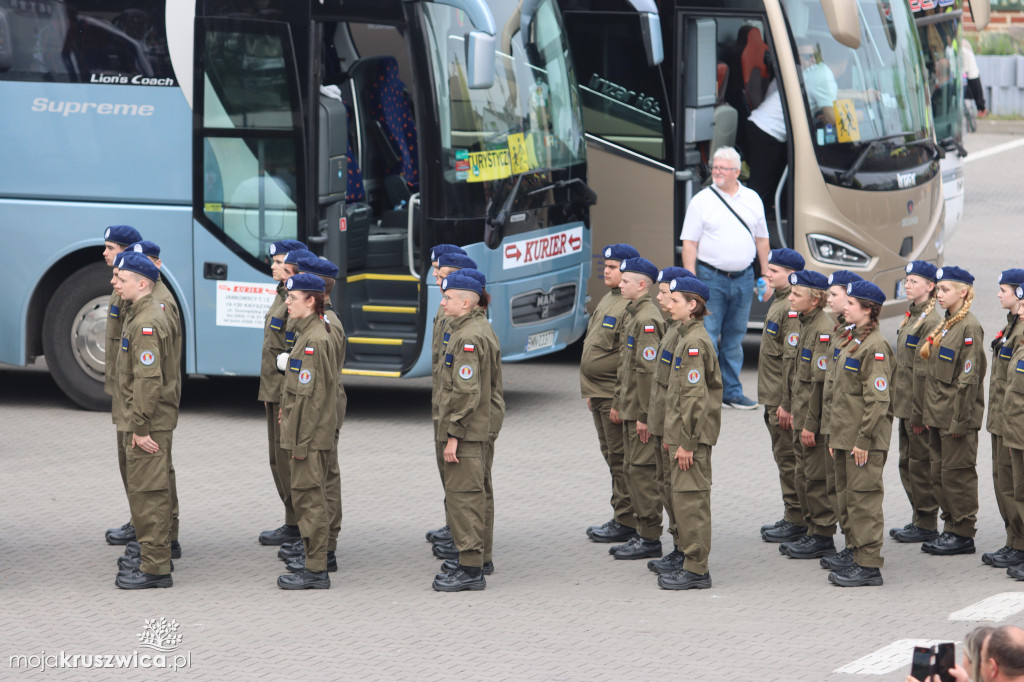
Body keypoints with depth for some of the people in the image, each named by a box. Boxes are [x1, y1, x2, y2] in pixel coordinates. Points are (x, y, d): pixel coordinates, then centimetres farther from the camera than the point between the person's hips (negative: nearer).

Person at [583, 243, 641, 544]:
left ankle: (627, 521, 3)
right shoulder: (608, 299, 14)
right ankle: (620, 518, 22)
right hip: (599, 393, 10)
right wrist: (591, 392, 20)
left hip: (616, 395, -10)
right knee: (611, 455, 15)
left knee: (621, 458, -4)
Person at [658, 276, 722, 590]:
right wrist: (672, 435, 20)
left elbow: (695, 396, -20)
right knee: (685, 499, 13)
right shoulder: (688, 337, 14)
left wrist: (686, 442, -19)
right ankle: (693, 565, 18)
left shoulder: (695, 342, -17)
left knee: (689, 499, -6)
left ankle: (696, 569, -3)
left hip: (693, 435, -10)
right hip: (683, 433, 10)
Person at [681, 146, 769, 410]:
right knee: (708, 337, -4)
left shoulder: (752, 199, 10)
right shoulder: (701, 200, -1)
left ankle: (732, 392, 15)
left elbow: (761, 239, 17)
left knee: (735, 338, 9)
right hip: (711, 277, -3)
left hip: (743, 278, 3)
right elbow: (689, 243, -3)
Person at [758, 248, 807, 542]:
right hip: (773, 397, 10)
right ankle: (792, 517, 22)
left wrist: (786, 405, -22)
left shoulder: (792, 309, -19)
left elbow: (793, 360, -22)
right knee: (784, 457, 15)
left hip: (783, 400, -10)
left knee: (789, 459, -3)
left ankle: (796, 521, 3)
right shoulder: (778, 303, 13)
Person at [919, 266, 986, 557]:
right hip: (939, 414, 9)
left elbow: (969, 378, -18)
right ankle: (950, 529, 21)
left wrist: (959, 420, -19)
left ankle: (963, 534, 5)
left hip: (958, 416, -9)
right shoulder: (945, 326, 13)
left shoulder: (970, 328, -15)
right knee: (940, 473, 13)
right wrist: (930, 414, 14)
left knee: (957, 473, -2)